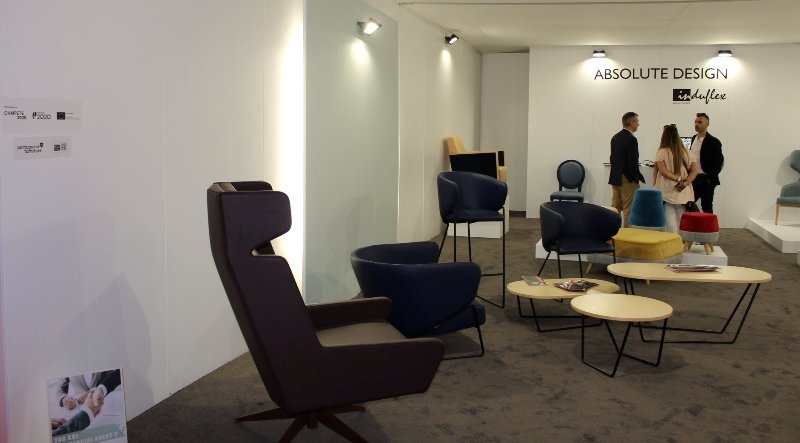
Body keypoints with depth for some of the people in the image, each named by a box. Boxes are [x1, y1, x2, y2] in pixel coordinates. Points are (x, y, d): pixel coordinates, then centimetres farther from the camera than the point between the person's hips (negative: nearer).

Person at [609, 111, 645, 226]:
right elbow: (633, 162, -19)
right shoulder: (631, 139, -16)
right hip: (628, 179, -8)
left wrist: (617, 173, 17)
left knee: (615, 208, 12)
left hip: (615, 178, 8)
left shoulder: (615, 137, 9)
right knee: (628, 210, -2)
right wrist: (638, 178, -8)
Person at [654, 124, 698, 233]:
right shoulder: (686, 152, 6)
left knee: (670, 225, -1)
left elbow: (663, 171, -15)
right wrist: (685, 182, -9)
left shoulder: (662, 152, -7)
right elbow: (694, 171, 2)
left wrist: (678, 179, -10)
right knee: (681, 223, 10)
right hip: (683, 194, 4)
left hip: (667, 193, -4)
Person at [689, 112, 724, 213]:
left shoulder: (713, 142, -10)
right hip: (693, 178, 7)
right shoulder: (694, 138, 11)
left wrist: (710, 178, -17)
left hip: (705, 179, -7)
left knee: (706, 207, 0)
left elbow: (719, 162, -11)